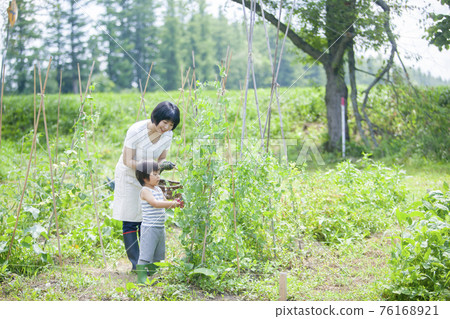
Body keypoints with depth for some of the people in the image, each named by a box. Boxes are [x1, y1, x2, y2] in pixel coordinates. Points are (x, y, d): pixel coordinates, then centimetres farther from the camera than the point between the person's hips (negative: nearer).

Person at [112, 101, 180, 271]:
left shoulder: (168, 135, -9)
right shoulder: (136, 130, -26)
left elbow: (161, 159, 3)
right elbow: (128, 162, -22)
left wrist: (165, 165, -22)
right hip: (129, 179, -5)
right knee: (130, 223, -5)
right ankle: (136, 264, 1)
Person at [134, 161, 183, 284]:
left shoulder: (158, 189, 14)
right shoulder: (145, 191, -13)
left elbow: (165, 203, 24)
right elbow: (155, 203, -25)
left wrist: (176, 203, 4)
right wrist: (172, 203, -25)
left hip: (160, 228, 9)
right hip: (149, 228, -9)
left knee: (157, 255, 14)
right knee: (145, 255, -7)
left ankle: (152, 274, 23)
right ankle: (141, 277, -3)